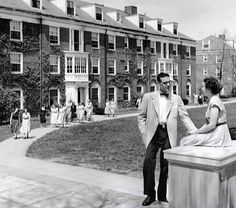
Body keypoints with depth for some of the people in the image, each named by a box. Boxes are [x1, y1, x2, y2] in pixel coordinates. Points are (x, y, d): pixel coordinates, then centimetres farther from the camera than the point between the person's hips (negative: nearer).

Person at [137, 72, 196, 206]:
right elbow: (141, 116, 11)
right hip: (153, 133, -1)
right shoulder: (148, 97, 7)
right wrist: (144, 132, 0)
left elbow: (184, 116, 6)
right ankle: (150, 194, 5)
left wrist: (195, 132, -5)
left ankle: (162, 195, 18)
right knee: (148, 162, -10)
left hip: (169, 135, 1)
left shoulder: (176, 99, 11)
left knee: (166, 165, 4)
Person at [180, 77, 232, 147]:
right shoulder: (211, 100, 14)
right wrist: (197, 130, 5)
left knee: (184, 141, -13)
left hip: (218, 135, -9)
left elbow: (212, 125, -21)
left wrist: (196, 131, -12)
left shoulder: (214, 102, -17)